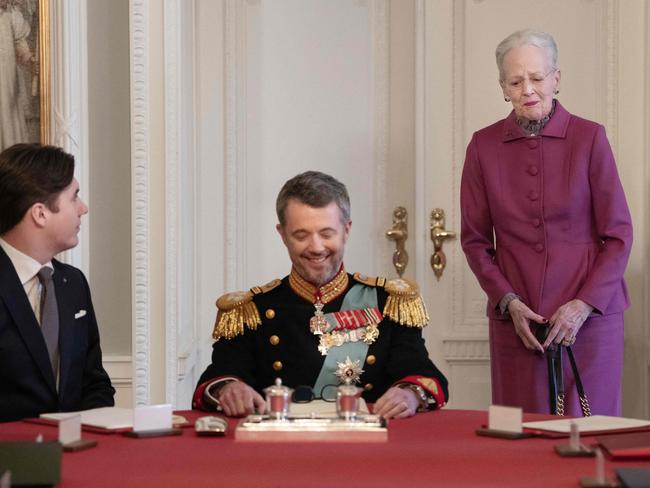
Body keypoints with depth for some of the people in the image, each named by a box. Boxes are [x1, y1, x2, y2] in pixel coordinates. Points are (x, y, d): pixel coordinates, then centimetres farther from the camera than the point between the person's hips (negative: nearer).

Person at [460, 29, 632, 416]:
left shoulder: (589, 138, -2)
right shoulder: (484, 146, 4)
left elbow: (619, 234, -1)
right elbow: (475, 239, 8)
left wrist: (584, 304, -10)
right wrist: (509, 302, -5)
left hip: (589, 315, -1)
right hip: (515, 320, 2)